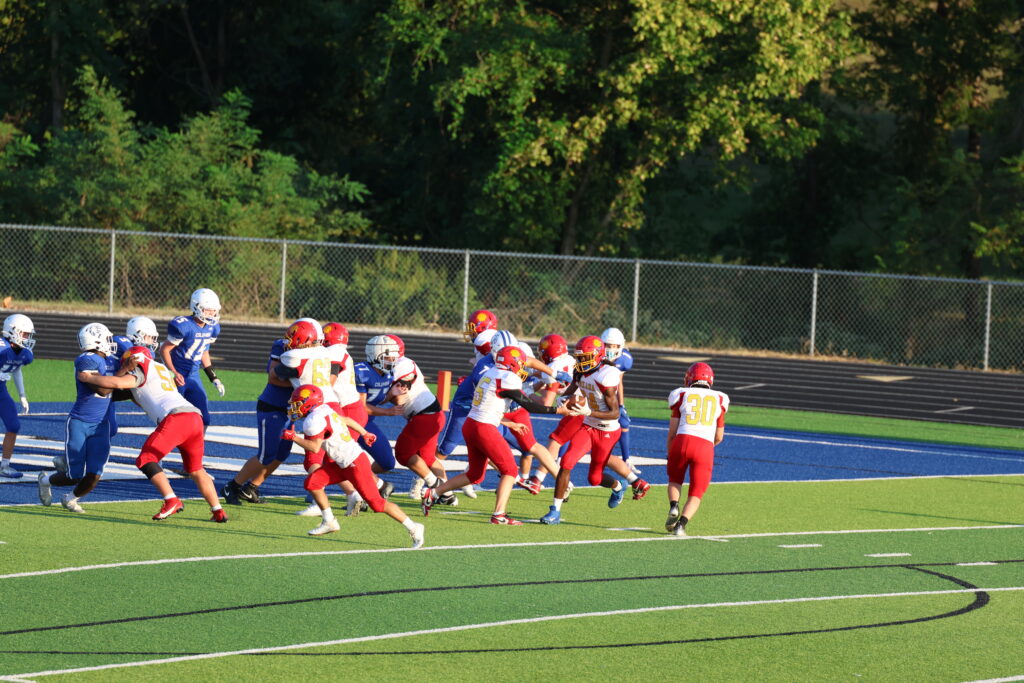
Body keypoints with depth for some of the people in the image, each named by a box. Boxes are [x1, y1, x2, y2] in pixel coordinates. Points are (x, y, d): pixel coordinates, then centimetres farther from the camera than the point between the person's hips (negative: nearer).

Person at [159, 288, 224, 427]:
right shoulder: (183, 326, -21)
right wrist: (173, 373, -25)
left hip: (193, 377, 7)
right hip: (177, 377, -7)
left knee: (203, 420, 1)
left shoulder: (212, 328, 2)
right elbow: (164, 350, -15)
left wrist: (214, 378, 15)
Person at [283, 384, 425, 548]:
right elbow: (346, 420, 20)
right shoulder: (324, 410, 9)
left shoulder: (314, 420, -19)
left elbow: (314, 447, -22)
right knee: (312, 482, 4)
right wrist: (365, 434, 32)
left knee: (376, 503, -6)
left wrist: (293, 437, -14)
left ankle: (413, 528, 2)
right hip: (343, 464, 10)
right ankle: (329, 523, 14)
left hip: (355, 464, -10)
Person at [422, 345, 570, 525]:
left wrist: (508, 423, 31)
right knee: (509, 470, 1)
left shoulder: (490, 373, 13)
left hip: (470, 425, 9)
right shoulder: (508, 380, -12)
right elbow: (528, 405, -10)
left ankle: (433, 494, 20)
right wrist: (558, 410, -4)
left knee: (475, 474, 21)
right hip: (484, 429, -9)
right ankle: (499, 515, -6)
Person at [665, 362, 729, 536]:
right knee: (695, 494, 10)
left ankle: (674, 506, -1)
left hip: (682, 442, 0)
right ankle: (682, 523, -14)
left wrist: (669, 454, 26)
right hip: (705, 446, 0)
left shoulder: (682, 396, 14)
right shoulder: (719, 401, 19)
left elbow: (672, 432, 12)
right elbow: (719, 437, 23)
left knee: (675, 479, 27)